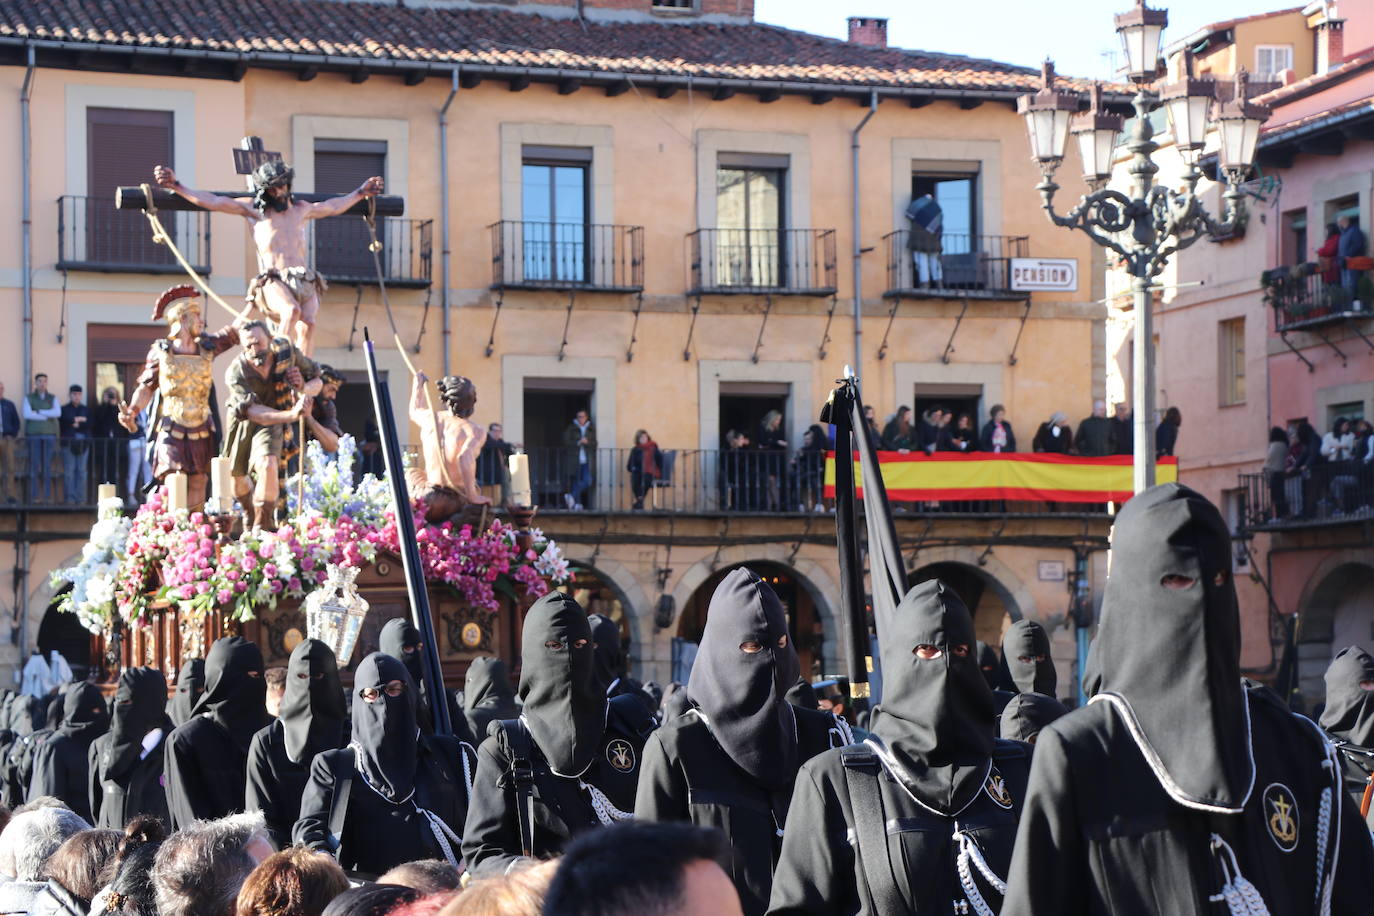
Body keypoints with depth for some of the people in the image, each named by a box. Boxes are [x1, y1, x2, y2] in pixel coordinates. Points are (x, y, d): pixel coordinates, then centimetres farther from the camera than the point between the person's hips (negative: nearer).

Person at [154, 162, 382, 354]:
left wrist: (359, 193, 53)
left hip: (305, 281, 4)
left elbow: (333, 207, 45)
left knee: (307, 325, -21)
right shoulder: (254, 209, 12)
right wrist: (176, 186, 2)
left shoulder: (301, 209, 25)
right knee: (292, 311, -34)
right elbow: (211, 202, 8)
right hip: (274, 281, -4)